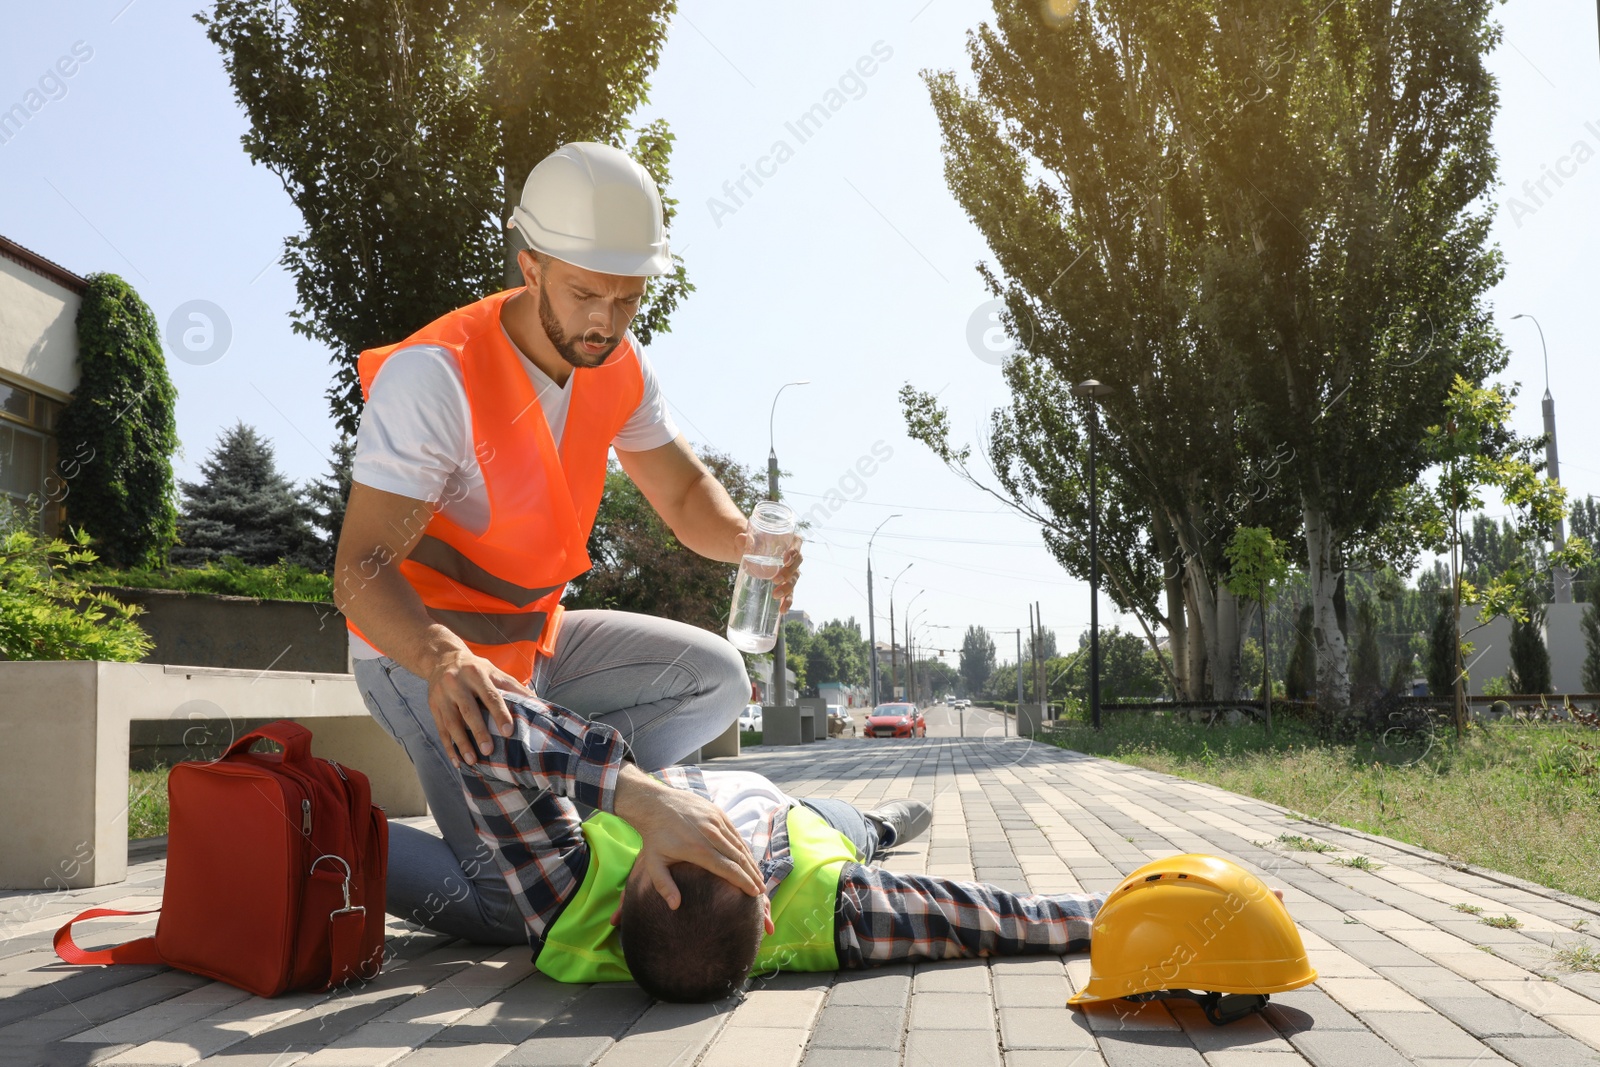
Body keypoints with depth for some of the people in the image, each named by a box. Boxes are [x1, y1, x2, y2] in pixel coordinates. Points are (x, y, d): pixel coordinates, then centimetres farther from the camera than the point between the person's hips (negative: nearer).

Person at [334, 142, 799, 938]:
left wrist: (745, 540, -19)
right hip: (424, 657, -7)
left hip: (535, 640, 7)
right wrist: (445, 659, -50)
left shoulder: (619, 367, -4)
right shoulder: (434, 374, -26)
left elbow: (684, 492, 5)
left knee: (715, 678, 0)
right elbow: (359, 572, -30)